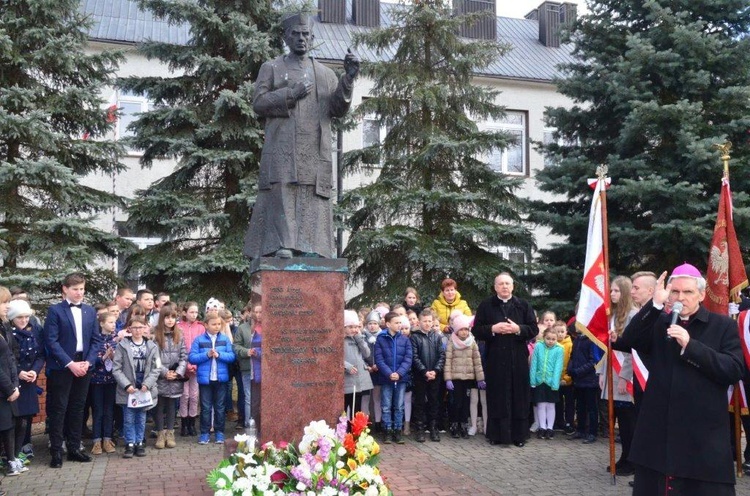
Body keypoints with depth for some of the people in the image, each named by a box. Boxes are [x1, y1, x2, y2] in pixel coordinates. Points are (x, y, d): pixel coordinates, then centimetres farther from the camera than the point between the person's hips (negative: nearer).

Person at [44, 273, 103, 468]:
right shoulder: (55, 310, -5)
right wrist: (70, 363, -16)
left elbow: (96, 339, 10)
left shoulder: (90, 311, 11)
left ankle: (74, 448, 18)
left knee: (77, 408, 10)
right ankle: (56, 451, 6)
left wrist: (88, 362, -5)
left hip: (84, 365, 5)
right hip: (62, 366, -4)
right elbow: (51, 341, -11)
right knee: (59, 409, 0)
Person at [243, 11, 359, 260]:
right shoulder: (271, 68, 15)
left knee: (313, 201, -6)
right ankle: (281, 246, -18)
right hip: (282, 149, -2)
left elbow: (339, 109, 11)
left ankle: (310, 249, -6)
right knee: (282, 194, -15)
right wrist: (291, 93, -7)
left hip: (315, 153, 2)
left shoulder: (325, 73, 21)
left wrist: (348, 79, -3)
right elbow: (258, 103, 4)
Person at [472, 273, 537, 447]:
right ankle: (497, 434, 9)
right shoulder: (485, 306, 5)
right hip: (495, 359, -1)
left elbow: (534, 329, 3)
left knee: (519, 397, 3)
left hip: (518, 359, 1)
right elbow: (476, 330, 1)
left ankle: (518, 435, 11)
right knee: (497, 397, 2)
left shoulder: (523, 305, 8)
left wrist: (518, 329, -14)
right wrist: (492, 329, -15)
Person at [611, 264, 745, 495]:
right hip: (658, 432, 3)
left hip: (703, 435, -3)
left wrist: (689, 345, -18)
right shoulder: (659, 323, 11)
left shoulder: (724, 326, 2)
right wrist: (655, 303, -14)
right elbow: (629, 340, -5)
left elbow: (735, 370, -9)